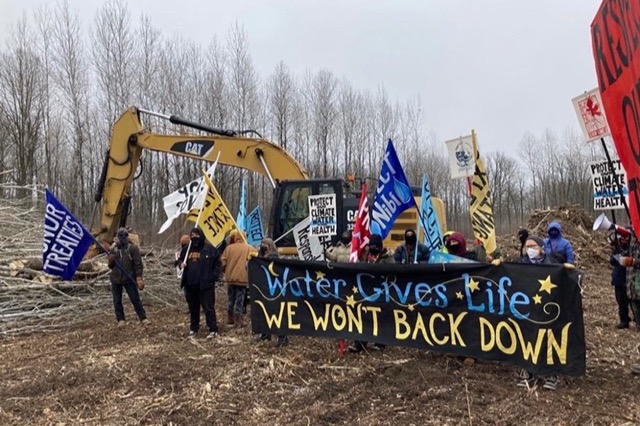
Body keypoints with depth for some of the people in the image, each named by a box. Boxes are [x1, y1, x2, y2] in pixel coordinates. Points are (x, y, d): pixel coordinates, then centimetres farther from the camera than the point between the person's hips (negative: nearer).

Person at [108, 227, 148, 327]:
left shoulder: (133, 248, -7)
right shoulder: (114, 249, 6)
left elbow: (138, 264, -9)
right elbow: (110, 264, 7)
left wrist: (139, 278, -16)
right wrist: (113, 254, -11)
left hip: (129, 279, -4)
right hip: (116, 279, 4)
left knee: (135, 299, -2)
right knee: (117, 301, 8)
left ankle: (143, 318, 2)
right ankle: (121, 320, 18)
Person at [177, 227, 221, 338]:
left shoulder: (210, 249, -7)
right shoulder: (186, 249, 6)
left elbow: (218, 264, -4)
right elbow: (180, 259, 22)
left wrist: (214, 277, -11)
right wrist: (181, 263, -2)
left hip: (205, 284, -5)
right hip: (190, 284, 5)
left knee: (209, 308, -2)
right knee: (193, 308, 16)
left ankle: (213, 330, 4)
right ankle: (193, 329, 28)